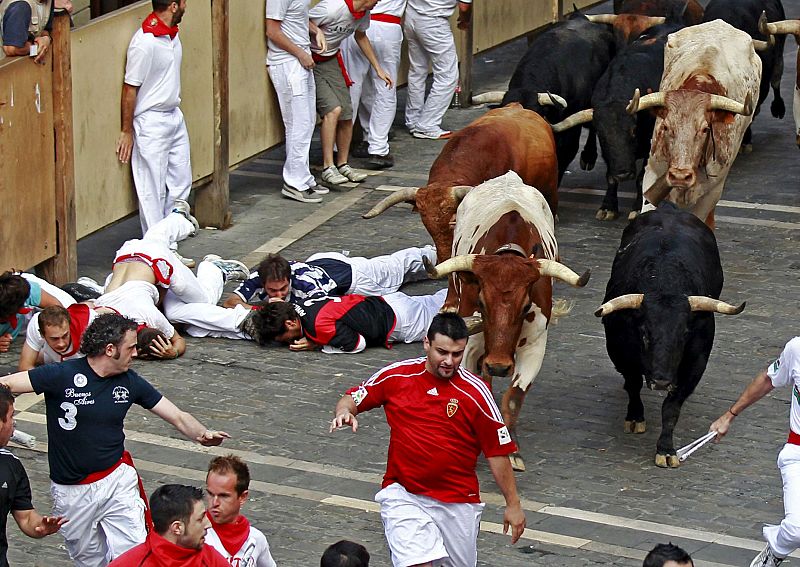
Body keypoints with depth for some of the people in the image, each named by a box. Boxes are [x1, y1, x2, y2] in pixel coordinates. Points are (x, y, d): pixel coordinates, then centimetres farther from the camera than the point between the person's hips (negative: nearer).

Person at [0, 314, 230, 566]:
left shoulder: (130, 382, -1)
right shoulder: (62, 375, -15)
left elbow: (178, 417, 0)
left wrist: (202, 434, -20)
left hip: (117, 480, 2)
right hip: (71, 491, -2)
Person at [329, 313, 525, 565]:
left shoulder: (475, 391, -7)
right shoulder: (397, 376, -2)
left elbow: (498, 452, -3)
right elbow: (352, 398, 11)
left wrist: (513, 504, -1)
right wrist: (344, 411, -13)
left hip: (458, 502, 1)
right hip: (404, 495, -1)